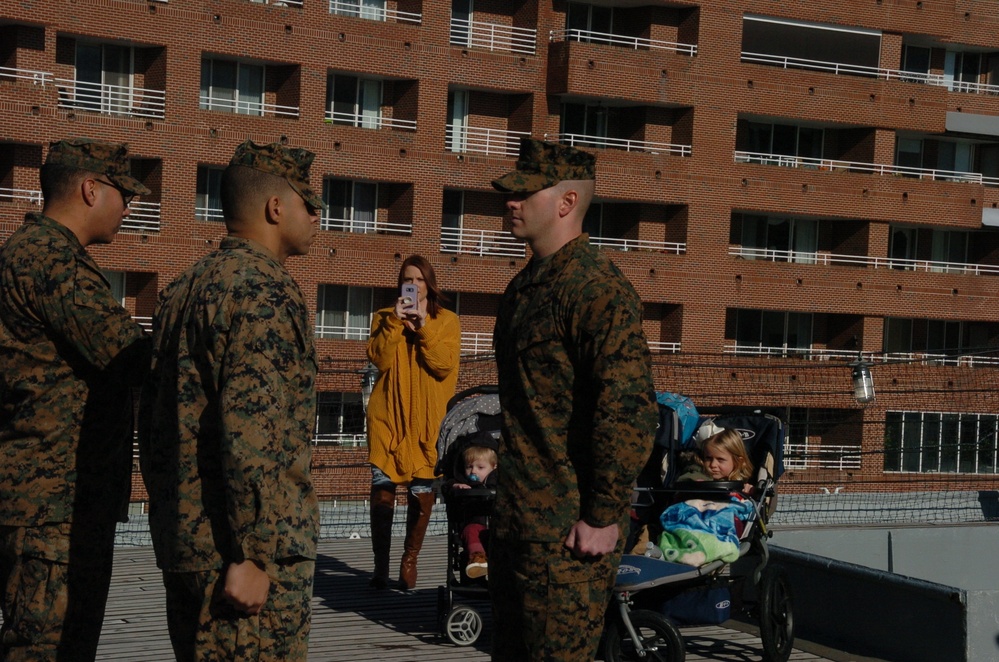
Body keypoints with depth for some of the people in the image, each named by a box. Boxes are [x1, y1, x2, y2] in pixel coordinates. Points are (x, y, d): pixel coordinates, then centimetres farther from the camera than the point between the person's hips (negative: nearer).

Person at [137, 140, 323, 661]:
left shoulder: (181, 290, 15)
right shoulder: (265, 289, -13)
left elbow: (152, 421, 18)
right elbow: (253, 427, -22)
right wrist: (253, 555, -21)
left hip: (183, 542, 9)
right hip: (249, 546, -9)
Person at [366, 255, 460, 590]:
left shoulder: (446, 321, 6)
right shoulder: (385, 317, 10)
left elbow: (445, 365, -8)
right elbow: (379, 358, -5)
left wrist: (423, 326, -14)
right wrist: (395, 321, -13)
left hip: (427, 420, 0)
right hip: (388, 415, 1)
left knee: (422, 492, -2)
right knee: (382, 488, -4)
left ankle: (409, 560, 12)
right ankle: (380, 563, 5)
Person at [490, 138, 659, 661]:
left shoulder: (596, 287, -16)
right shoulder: (525, 286, 14)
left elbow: (630, 409, -23)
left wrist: (604, 517, -22)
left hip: (567, 529, -9)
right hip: (515, 519, 10)